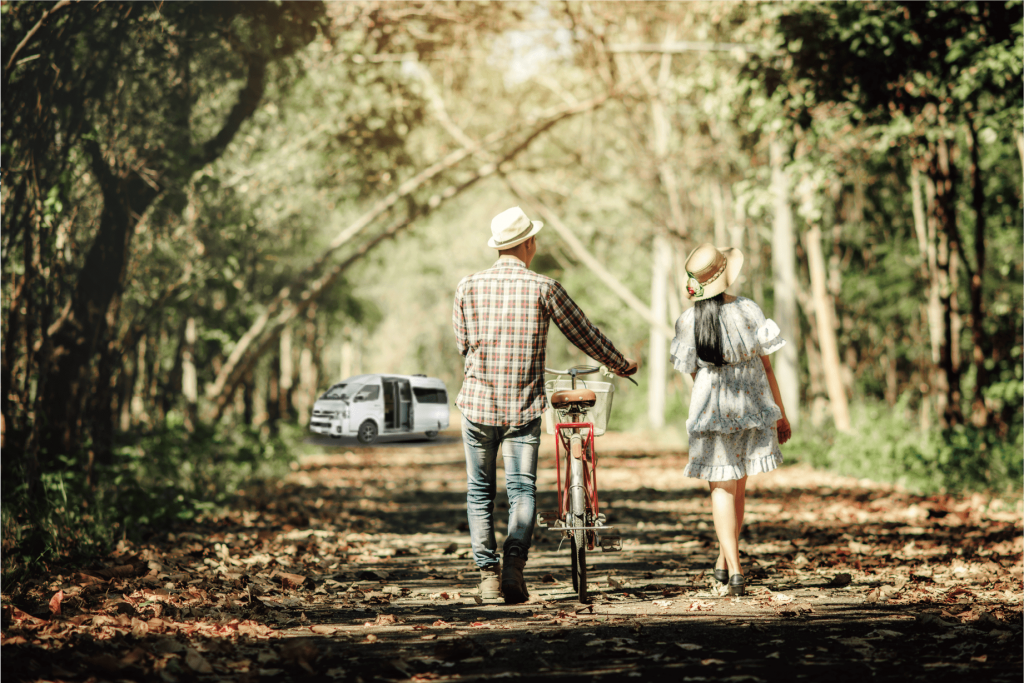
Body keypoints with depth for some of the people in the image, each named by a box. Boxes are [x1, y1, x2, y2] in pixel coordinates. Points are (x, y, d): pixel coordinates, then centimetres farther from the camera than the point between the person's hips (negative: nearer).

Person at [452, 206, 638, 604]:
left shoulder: (468, 287, 0)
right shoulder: (543, 288, -5)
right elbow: (583, 334, 3)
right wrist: (621, 365, 19)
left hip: (478, 403, 2)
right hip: (524, 406, -2)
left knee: (479, 493, 13)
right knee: (522, 490, 1)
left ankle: (487, 573, 9)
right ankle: (514, 562, -21)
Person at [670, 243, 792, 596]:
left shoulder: (688, 321, -8)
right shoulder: (748, 310, -8)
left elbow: (692, 372, 1)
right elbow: (765, 366, -1)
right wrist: (780, 414, 4)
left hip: (711, 410, -1)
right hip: (752, 408, 1)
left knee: (722, 489, 4)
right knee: (738, 486, 18)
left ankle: (734, 569, -8)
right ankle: (725, 559, 29)